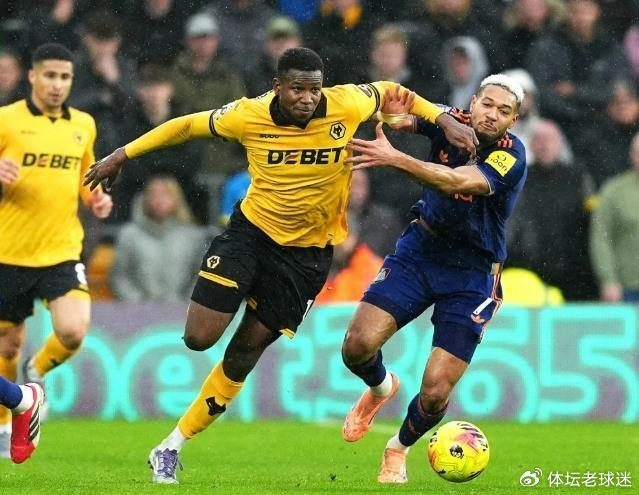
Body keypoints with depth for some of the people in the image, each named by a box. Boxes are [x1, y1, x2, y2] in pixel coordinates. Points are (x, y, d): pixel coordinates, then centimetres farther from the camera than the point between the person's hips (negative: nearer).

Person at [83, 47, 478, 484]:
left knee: (244, 354, 3)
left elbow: (391, 91, 4)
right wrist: (123, 155, 5)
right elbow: (188, 126, 0)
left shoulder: (347, 106, -17)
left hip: (307, 251, 0)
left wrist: (444, 120, -7)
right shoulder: (249, 116, -16)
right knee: (199, 338, -14)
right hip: (250, 231, 0)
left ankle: (173, 447, 15)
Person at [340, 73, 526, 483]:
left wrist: (395, 159, -45)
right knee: (359, 344, -17)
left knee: (435, 393, -10)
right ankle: (381, 388, 21)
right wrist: (391, 109, -32)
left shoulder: (511, 156, -19)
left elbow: (459, 182, -34)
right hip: (420, 250, 3)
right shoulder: (451, 122, -3)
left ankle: (400, 449, 25)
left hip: (472, 271, -3)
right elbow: (400, 112, -7)